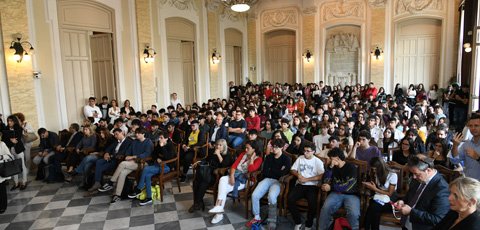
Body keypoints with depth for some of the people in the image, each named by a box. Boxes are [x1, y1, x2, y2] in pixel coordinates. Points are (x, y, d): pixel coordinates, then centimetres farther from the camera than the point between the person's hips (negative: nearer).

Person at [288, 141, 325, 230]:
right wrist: (298, 174, -8)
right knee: (290, 199, -24)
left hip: (312, 186, -3)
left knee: (312, 203, -31)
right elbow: (292, 170, 15)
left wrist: (306, 179, -14)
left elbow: (321, 176, -10)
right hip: (300, 185, 3)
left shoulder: (318, 161, 2)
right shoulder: (300, 158, 15)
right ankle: (298, 222, -4)